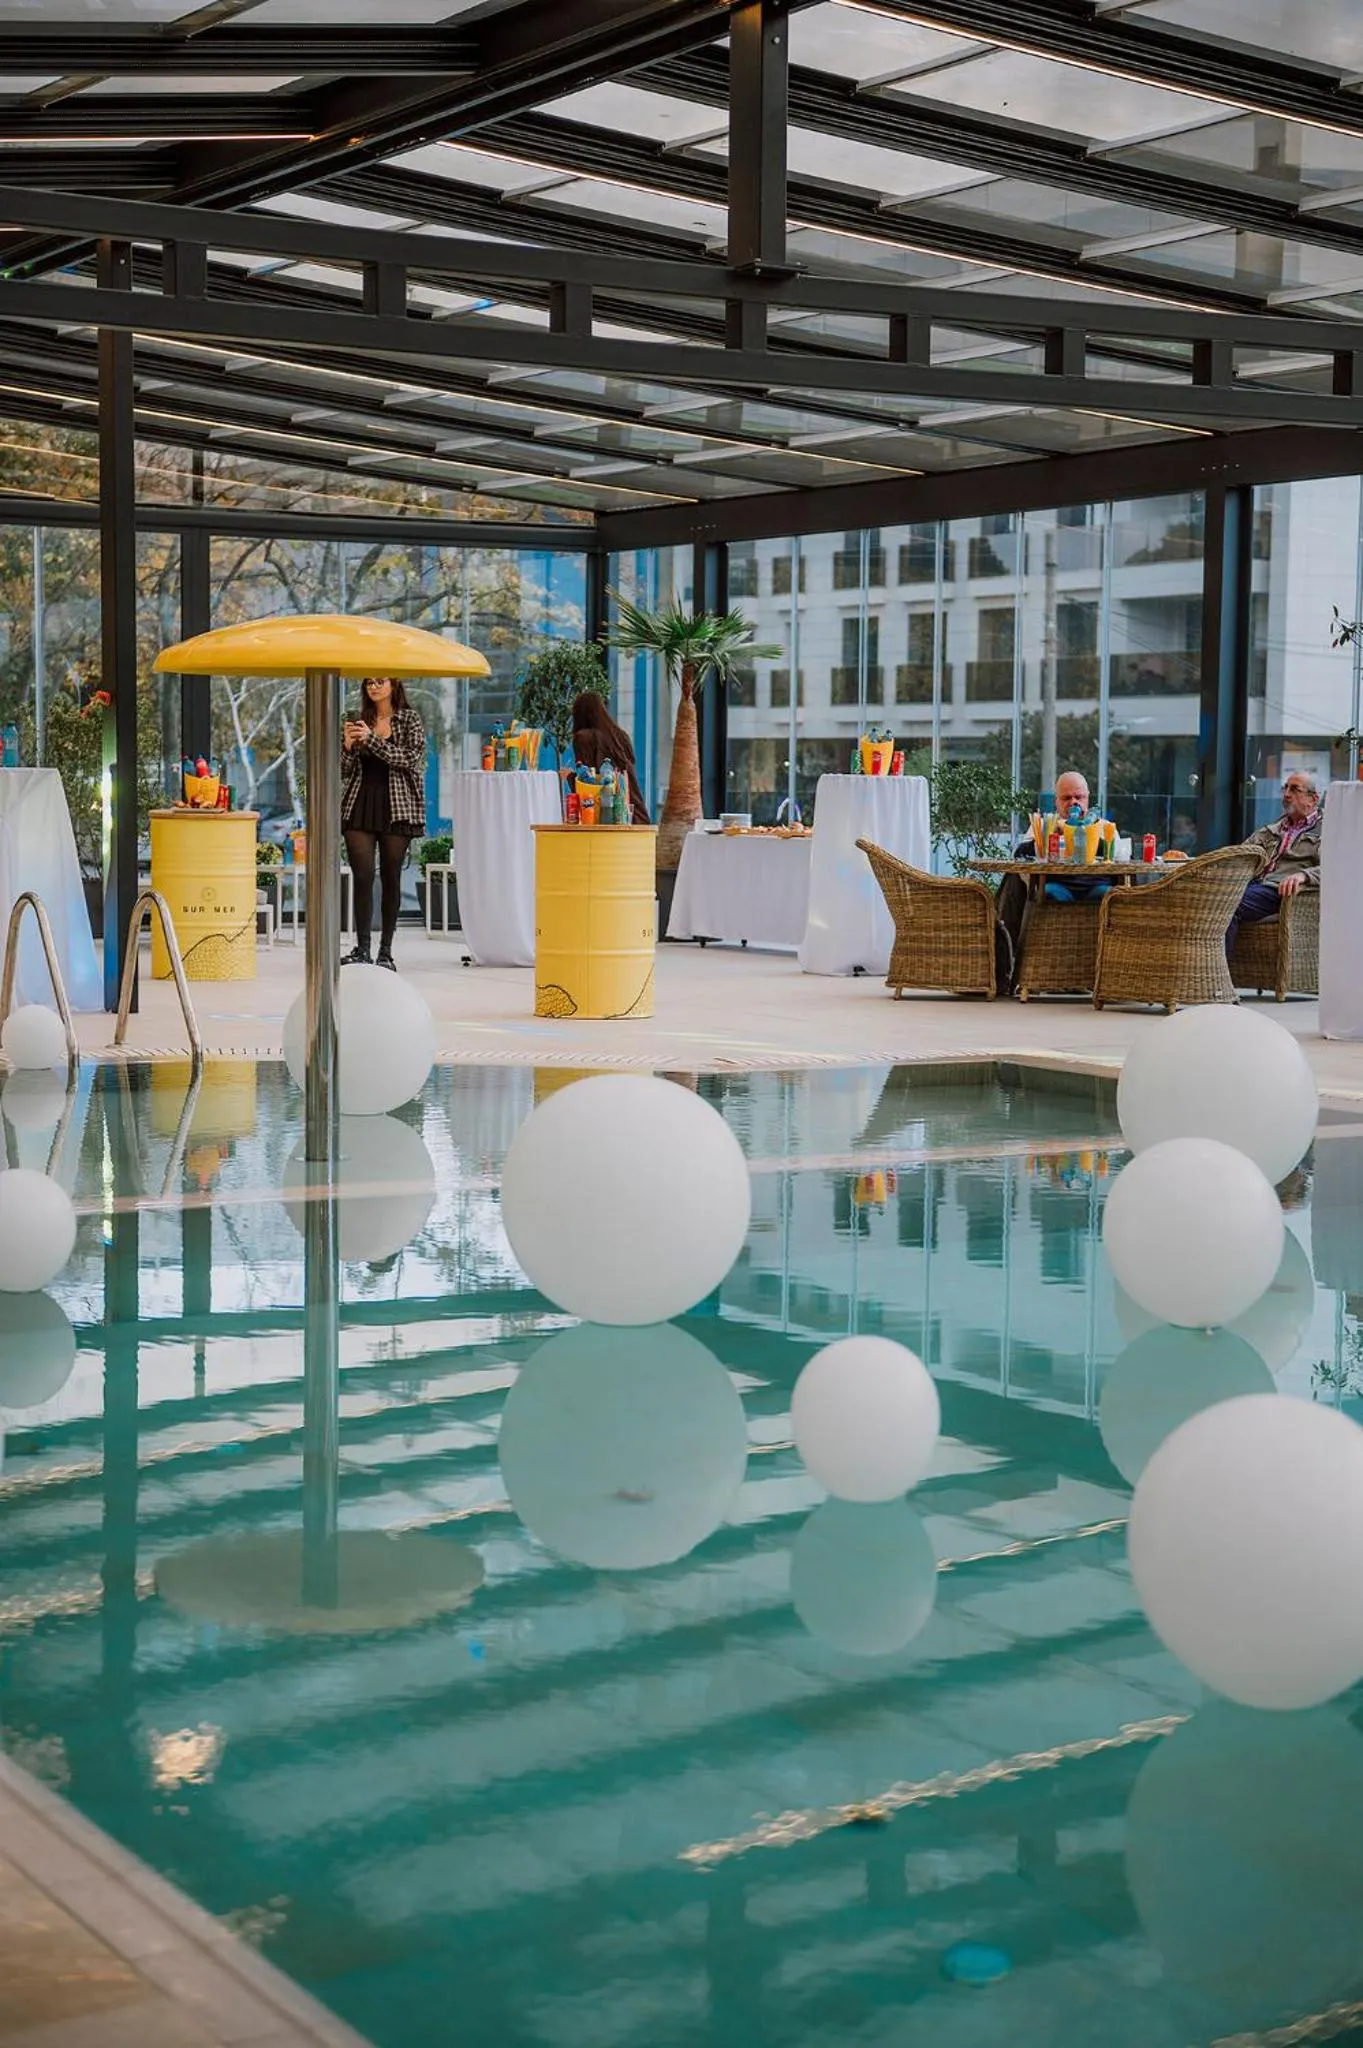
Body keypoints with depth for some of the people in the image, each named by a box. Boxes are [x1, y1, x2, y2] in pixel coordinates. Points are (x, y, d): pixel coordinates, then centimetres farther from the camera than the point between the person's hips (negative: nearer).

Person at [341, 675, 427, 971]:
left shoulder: (409, 720, 5)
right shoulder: (359, 721, 13)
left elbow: (409, 759, -10)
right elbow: (345, 773, 14)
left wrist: (371, 739, -15)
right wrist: (349, 745, -6)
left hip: (395, 807, -2)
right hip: (360, 806, 2)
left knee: (391, 878, 0)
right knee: (363, 876, -8)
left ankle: (386, 951, 6)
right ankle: (361, 949, -9)